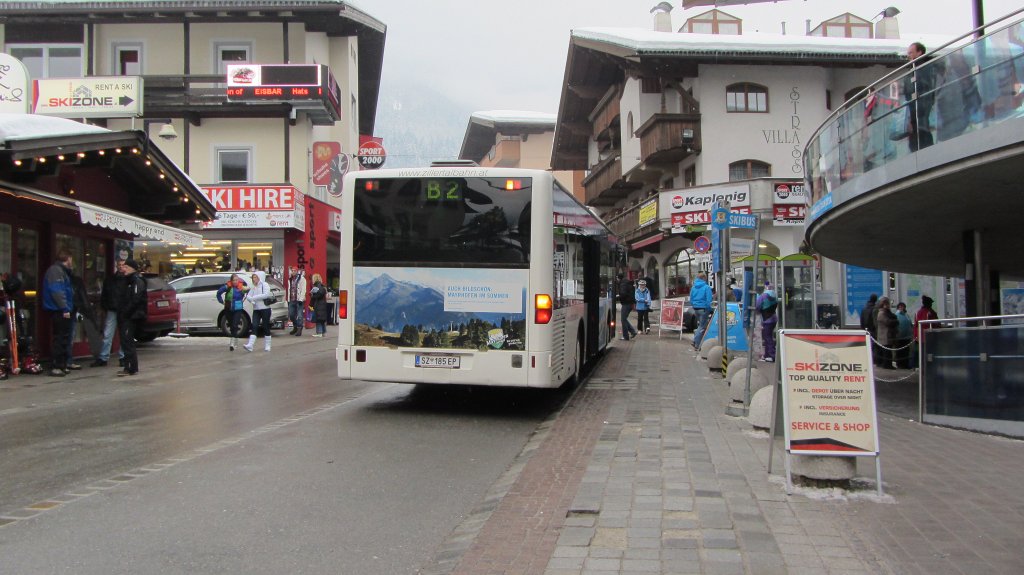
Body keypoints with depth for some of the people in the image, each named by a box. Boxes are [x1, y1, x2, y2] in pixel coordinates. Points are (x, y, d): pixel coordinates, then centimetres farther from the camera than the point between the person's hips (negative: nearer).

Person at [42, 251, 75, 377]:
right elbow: (57, 291, -21)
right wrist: (65, 308, -22)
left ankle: (62, 365, 18)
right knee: (59, 338, -8)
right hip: (59, 310, -10)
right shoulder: (55, 270, -12)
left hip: (62, 310, 10)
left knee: (64, 338, 13)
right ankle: (56, 367, -7)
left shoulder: (62, 271, 20)